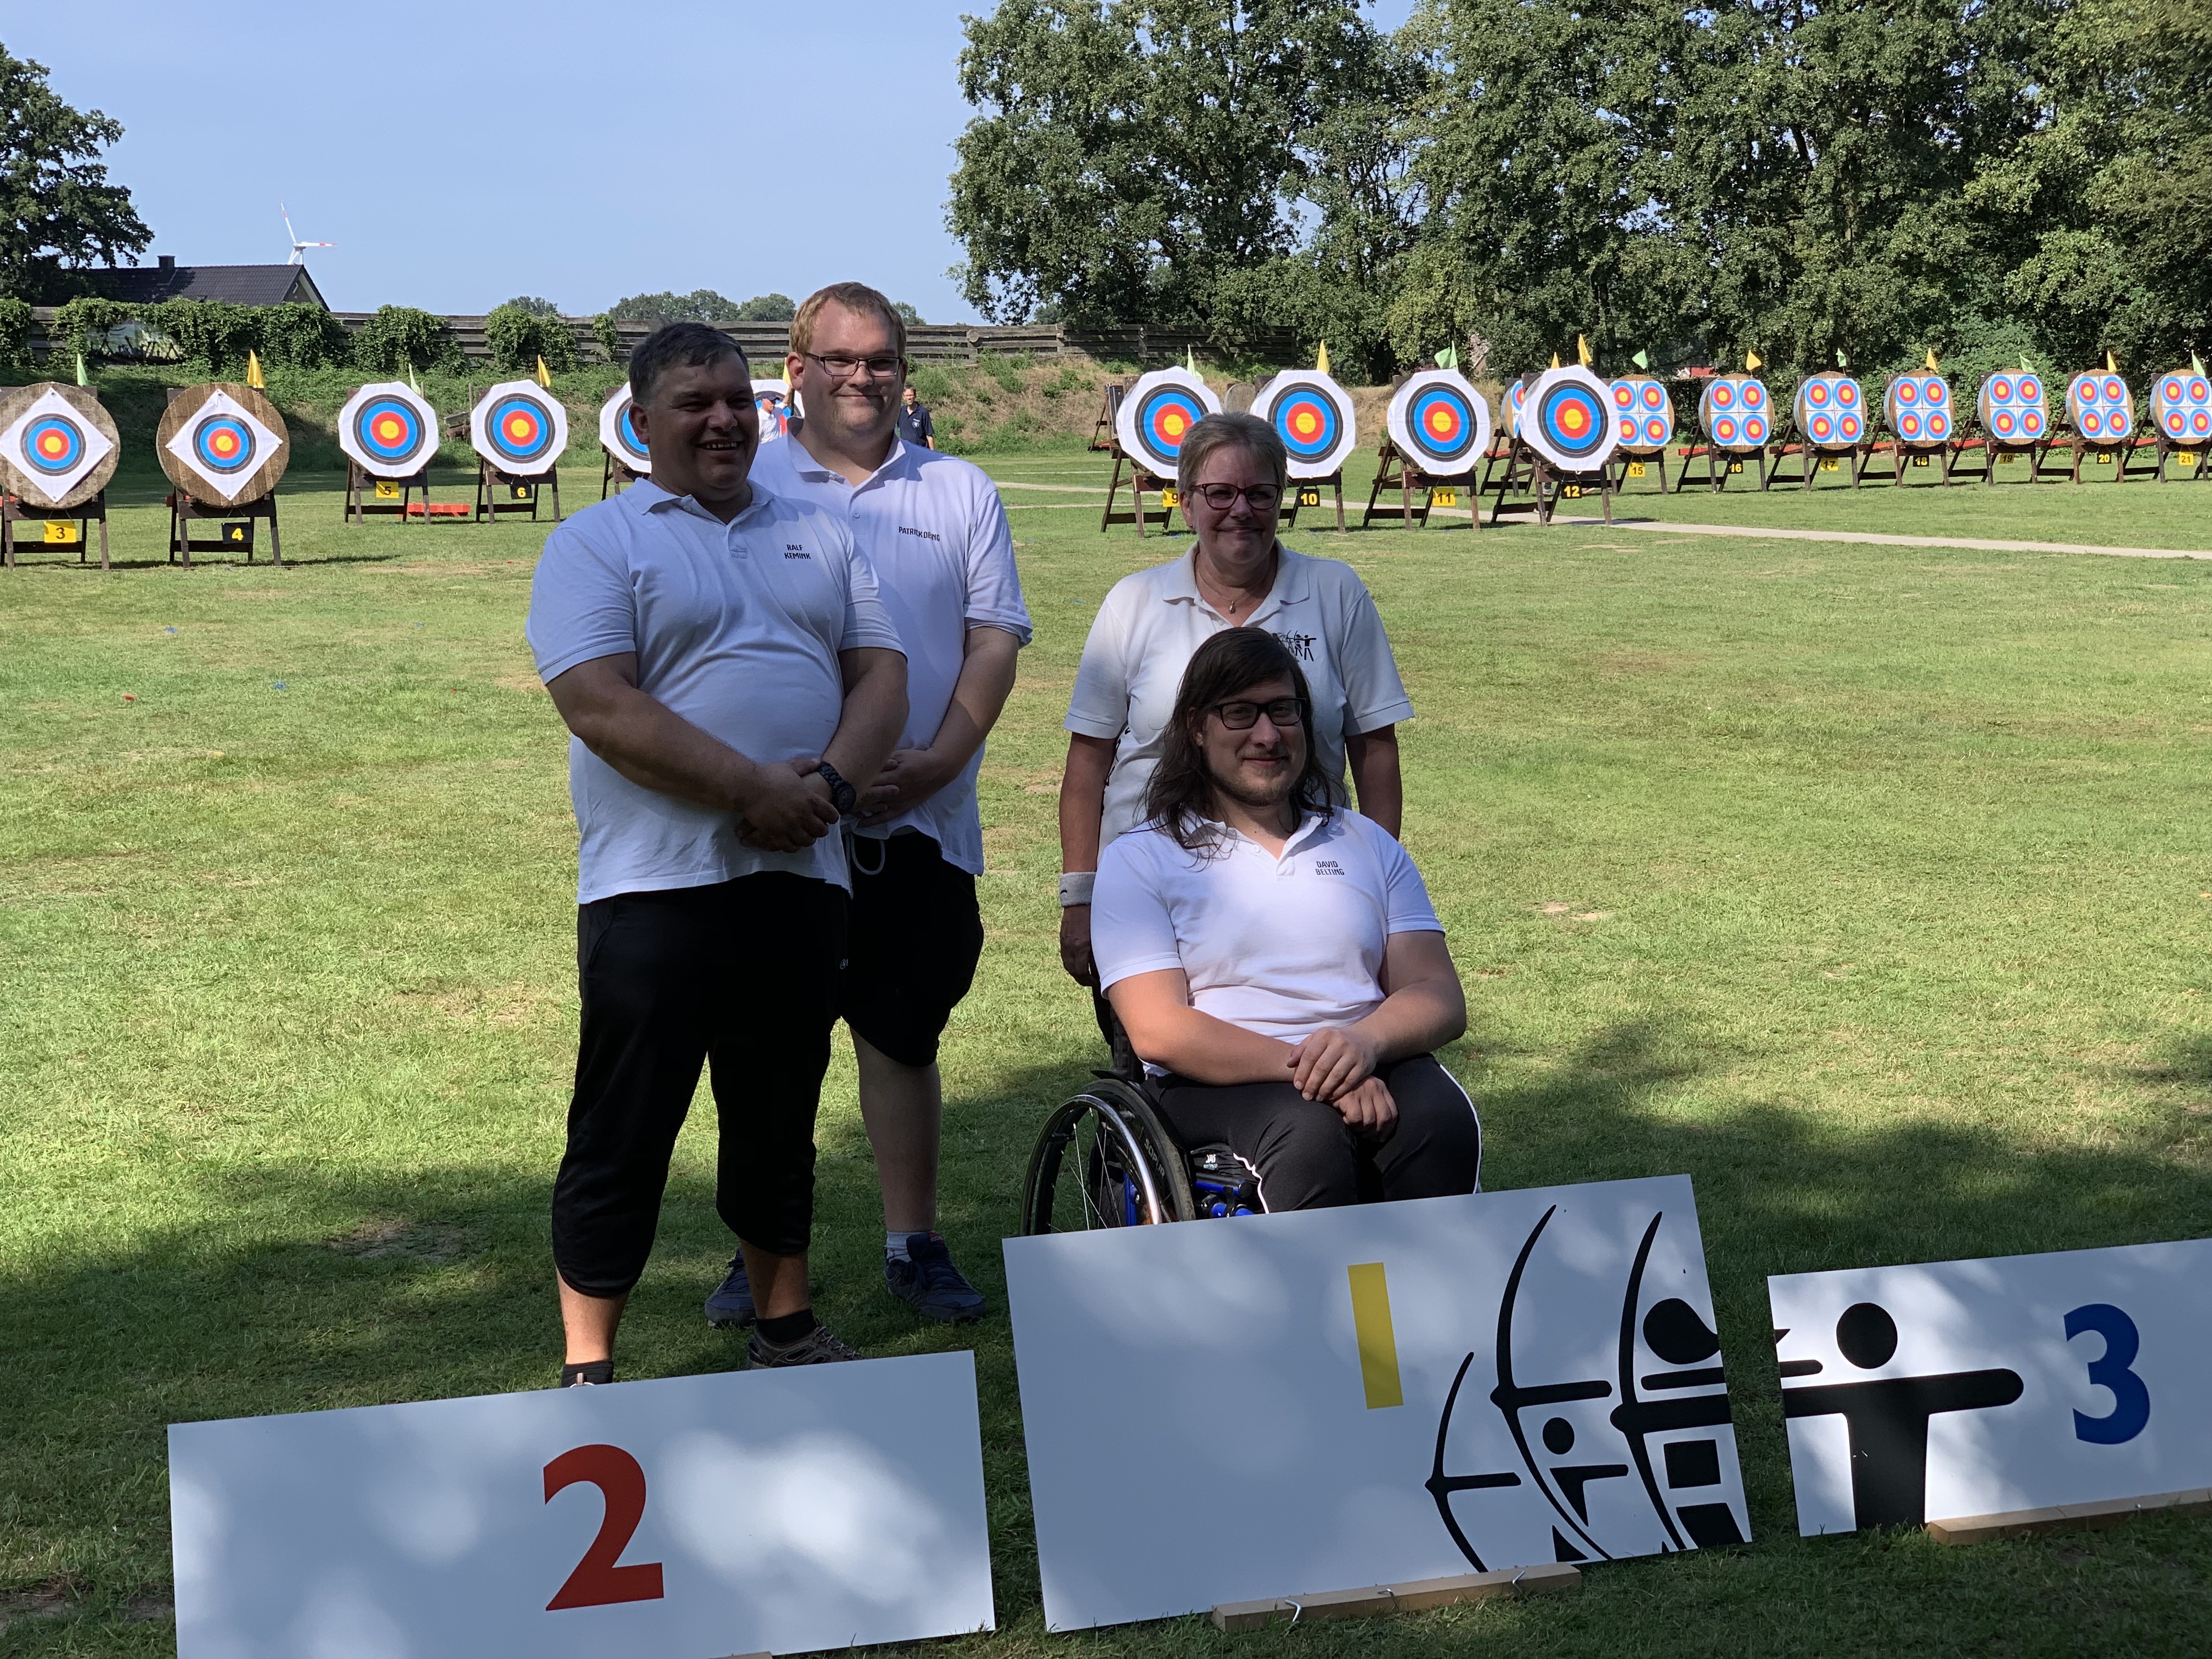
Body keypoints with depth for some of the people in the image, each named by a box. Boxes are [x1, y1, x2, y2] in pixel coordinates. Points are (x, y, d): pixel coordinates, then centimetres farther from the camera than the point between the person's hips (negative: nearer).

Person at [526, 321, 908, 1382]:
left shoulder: (818, 537, 16)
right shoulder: (596, 544, -1)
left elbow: (881, 674, 8)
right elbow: (600, 706, -14)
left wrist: (830, 782, -12)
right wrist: (753, 789, -18)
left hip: (801, 878, 5)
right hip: (656, 888, -5)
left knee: (780, 1124, 16)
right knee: (623, 1134, 0)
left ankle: (789, 1332, 30)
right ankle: (588, 1367, 9)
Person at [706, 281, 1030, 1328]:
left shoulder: (960, 494, 10)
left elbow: (996, 637, 5)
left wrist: (939, 757, -10)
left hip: (920, 819, 2)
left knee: (904, 1035, 9)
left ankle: (913, 1243, 18)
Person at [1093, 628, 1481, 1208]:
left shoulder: (1368, 845, 21)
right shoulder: (1139, 861, 9)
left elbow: (1442, 999, 9)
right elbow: (1159, 1031, -6)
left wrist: (1366, 1041, -15)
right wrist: (1304, 1068, -21)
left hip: (1371, 1071, 3)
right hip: (1217, 1085, -3)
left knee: (1441, 1118, -31)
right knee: (1309, 1133, -37)